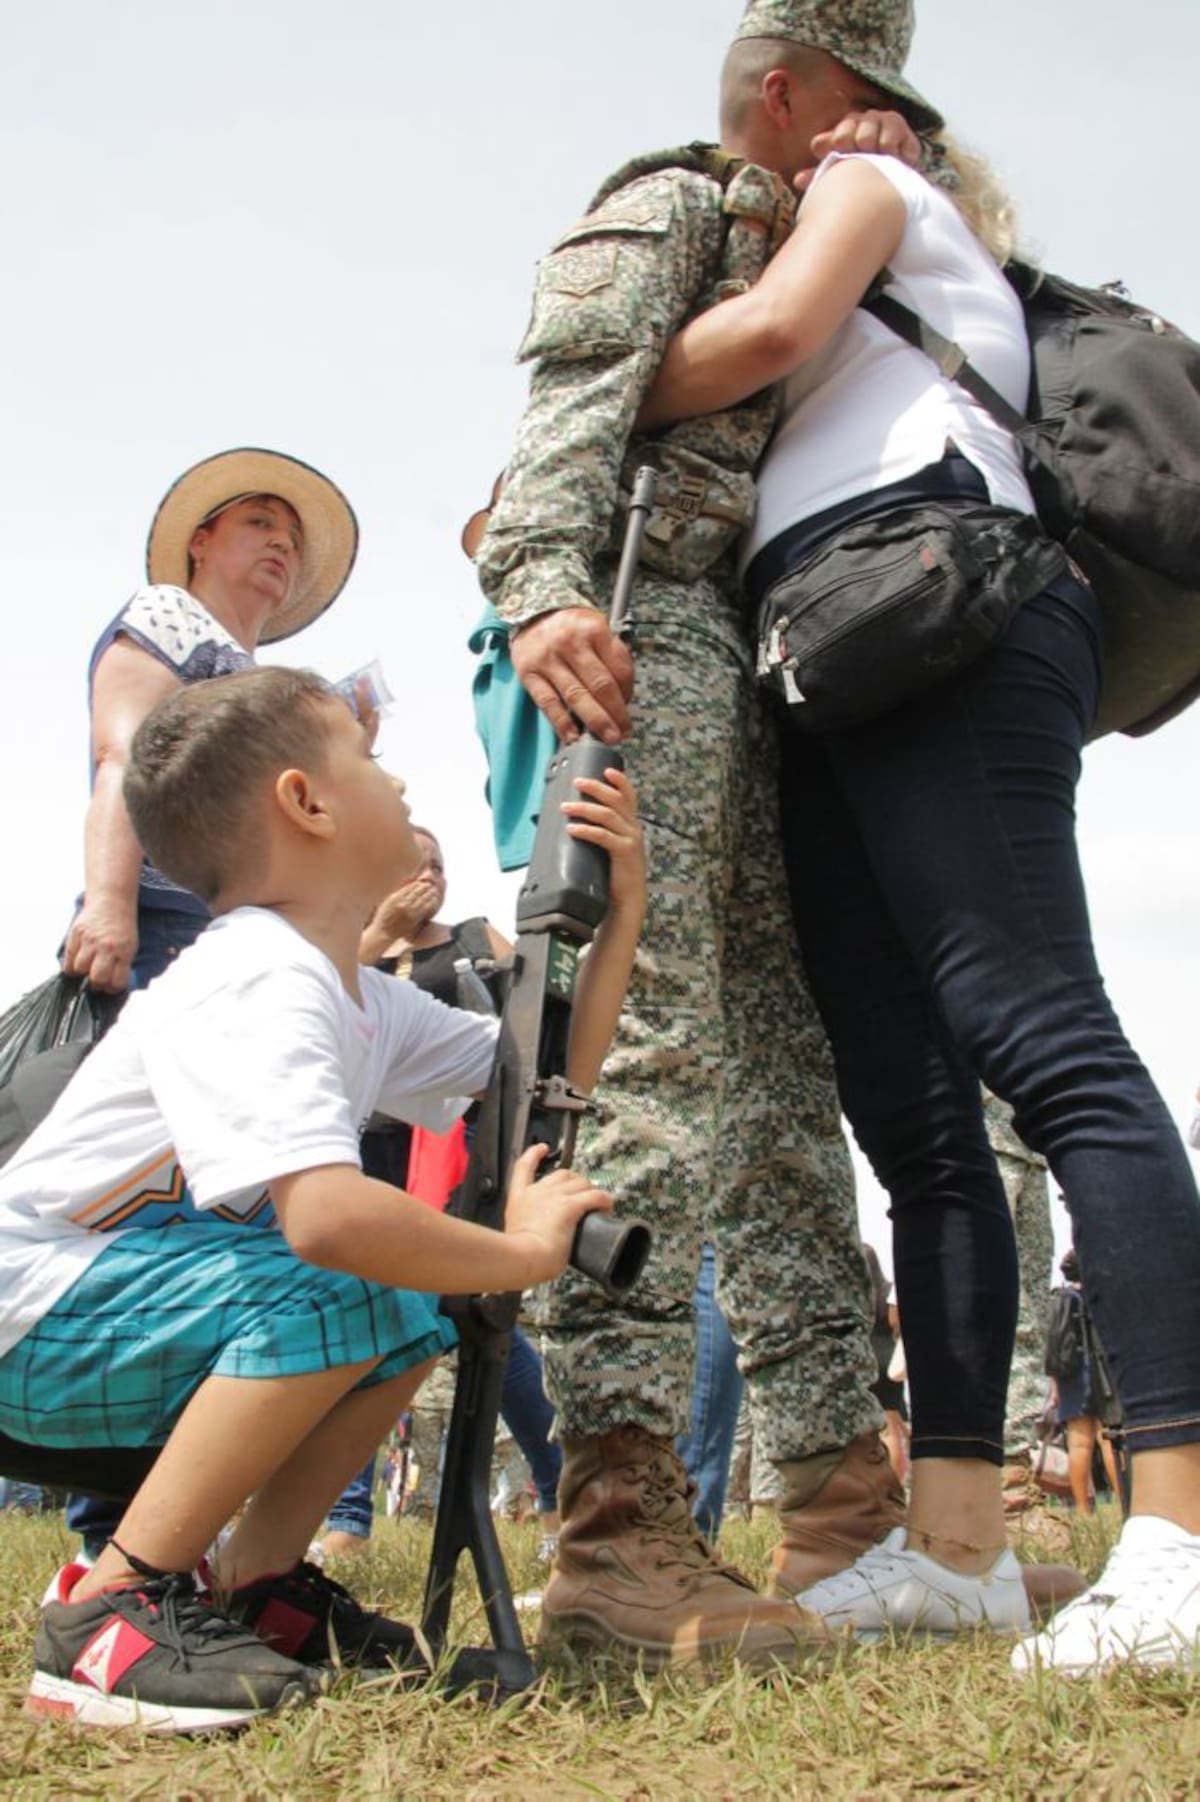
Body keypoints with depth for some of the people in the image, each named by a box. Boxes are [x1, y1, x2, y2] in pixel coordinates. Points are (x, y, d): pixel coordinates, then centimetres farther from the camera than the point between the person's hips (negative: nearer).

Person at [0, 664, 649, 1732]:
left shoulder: (363, 1001, 6)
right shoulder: (260, 989, -26)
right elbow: (325, 1215, -42)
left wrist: (619, 915, 2)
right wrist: (524, 1252, -26)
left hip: (127, 1299, 10)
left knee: (410, 1312, 5)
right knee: (329, 1293, -28)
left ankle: (255, 1585, 9)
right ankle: (109, 1610, -18)